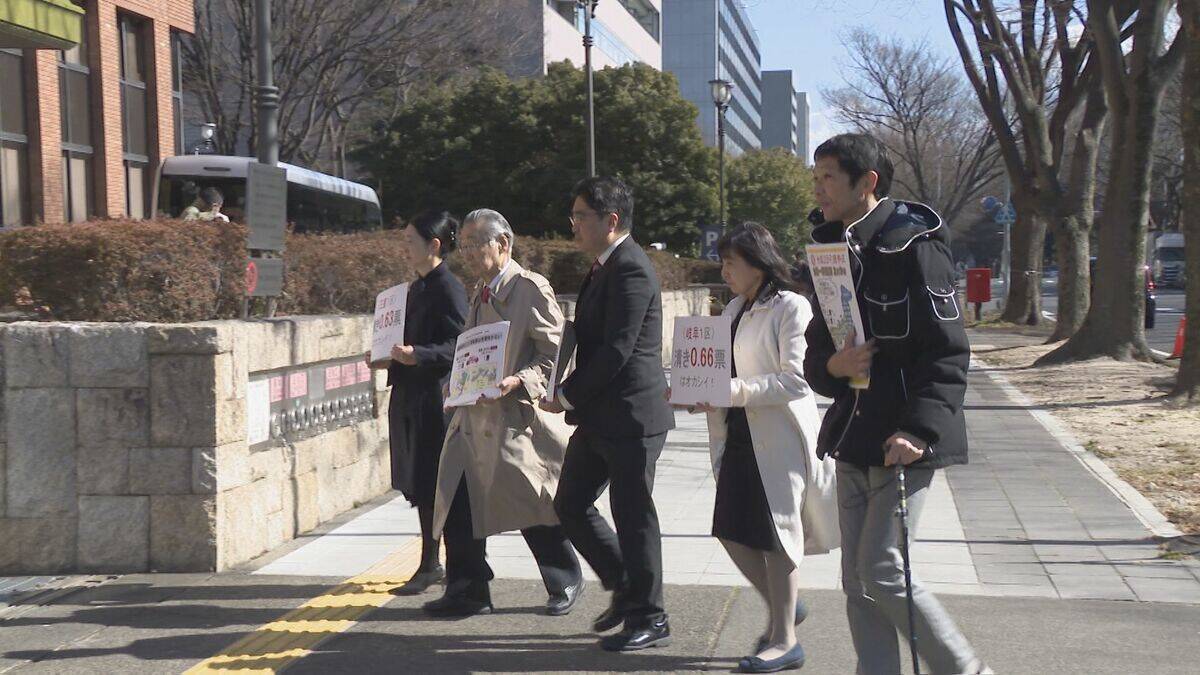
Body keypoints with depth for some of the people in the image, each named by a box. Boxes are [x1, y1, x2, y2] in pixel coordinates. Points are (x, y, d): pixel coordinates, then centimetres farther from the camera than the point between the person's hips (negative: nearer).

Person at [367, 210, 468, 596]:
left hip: (434, 397, -9)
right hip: (409, 396, 9)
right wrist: (391, 358, 10)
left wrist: (417, 355, -29)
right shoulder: (418, 288, 16)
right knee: (418, 484, 12)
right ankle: (433, 564, 22)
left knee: (427, 484, -4)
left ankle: (429, 566, 4)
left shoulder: (448, 288, -12)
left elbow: (459, 346, -18)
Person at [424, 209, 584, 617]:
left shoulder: (532, 289, -10)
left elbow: (556, 356, -14)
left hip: (517, 417, -8)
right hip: (474, 418, 8)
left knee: (534, 510, 3)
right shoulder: (481, 293, 16)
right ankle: (467, 591, 15)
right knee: (457, 507, 4)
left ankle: (566, 582, 24)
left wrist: (519, 381, -26)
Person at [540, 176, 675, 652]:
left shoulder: (631, 270, -16)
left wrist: (568, 395, -12)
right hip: (598, 417, 10)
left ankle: (648, 618, 13)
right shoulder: (604, 268, 15)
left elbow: (617, 349, -21)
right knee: (571, 505, 13)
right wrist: (573, 397, 9)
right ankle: (625, 587, 27)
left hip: (631, 416, -10)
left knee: (632, 516, 0)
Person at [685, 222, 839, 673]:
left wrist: (736, 392, -25)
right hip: (740, 436, 8)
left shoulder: (791, 307, -11)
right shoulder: (734, 311, 14)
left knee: (775, 534, -1)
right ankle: (784, 607, 28)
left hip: (779, 438, -8)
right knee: (731, 530, 7)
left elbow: (797, 378, -19)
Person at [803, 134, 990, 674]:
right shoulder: (833, 251, 13)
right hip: (852, 437, 8)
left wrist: (920, 428, -25)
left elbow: (948, 351, -15)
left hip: (902, 438, -8)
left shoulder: (912, 245, -11)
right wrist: (831, 366, -7)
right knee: (858, 582, 8)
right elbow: (816, 351, 17)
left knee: (882, 571, -8)